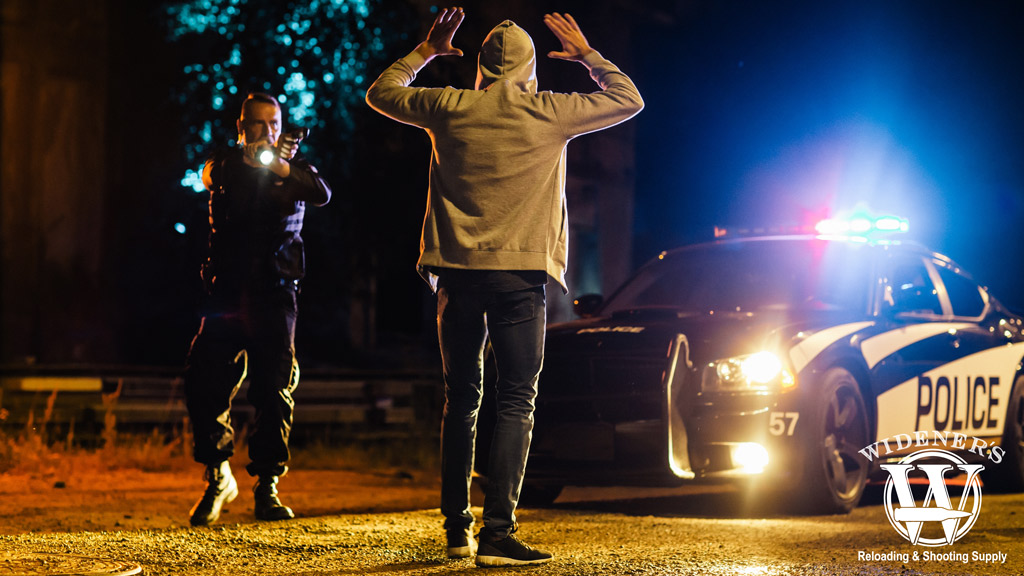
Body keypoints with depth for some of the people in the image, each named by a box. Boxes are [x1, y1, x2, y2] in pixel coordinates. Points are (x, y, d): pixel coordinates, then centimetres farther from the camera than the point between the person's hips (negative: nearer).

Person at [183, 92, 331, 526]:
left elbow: (321, 194, -9)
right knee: (204, 384, -8)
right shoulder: (225, 164, 12)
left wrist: (283, 167, -26)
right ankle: (218, 478, 9)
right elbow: (210, 176, -10)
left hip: (274, 294, 0)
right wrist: (250, 158, -25)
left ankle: (267, 488, 4)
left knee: (274, 390, -5)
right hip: (228, 291, 0)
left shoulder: (293, 169, 10)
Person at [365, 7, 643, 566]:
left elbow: (381, 92, 20)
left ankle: (457, 527, 14)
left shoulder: (450, 108, 4)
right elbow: (627, 99, 12)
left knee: (460, 399, 12)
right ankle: (498, 531, -14)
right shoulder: (549, 112, 0)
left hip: (457, 271, 3)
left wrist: (425, 51, 31)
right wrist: (587, 55, 24)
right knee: (516, 402, -3)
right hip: (520, 274, -3)